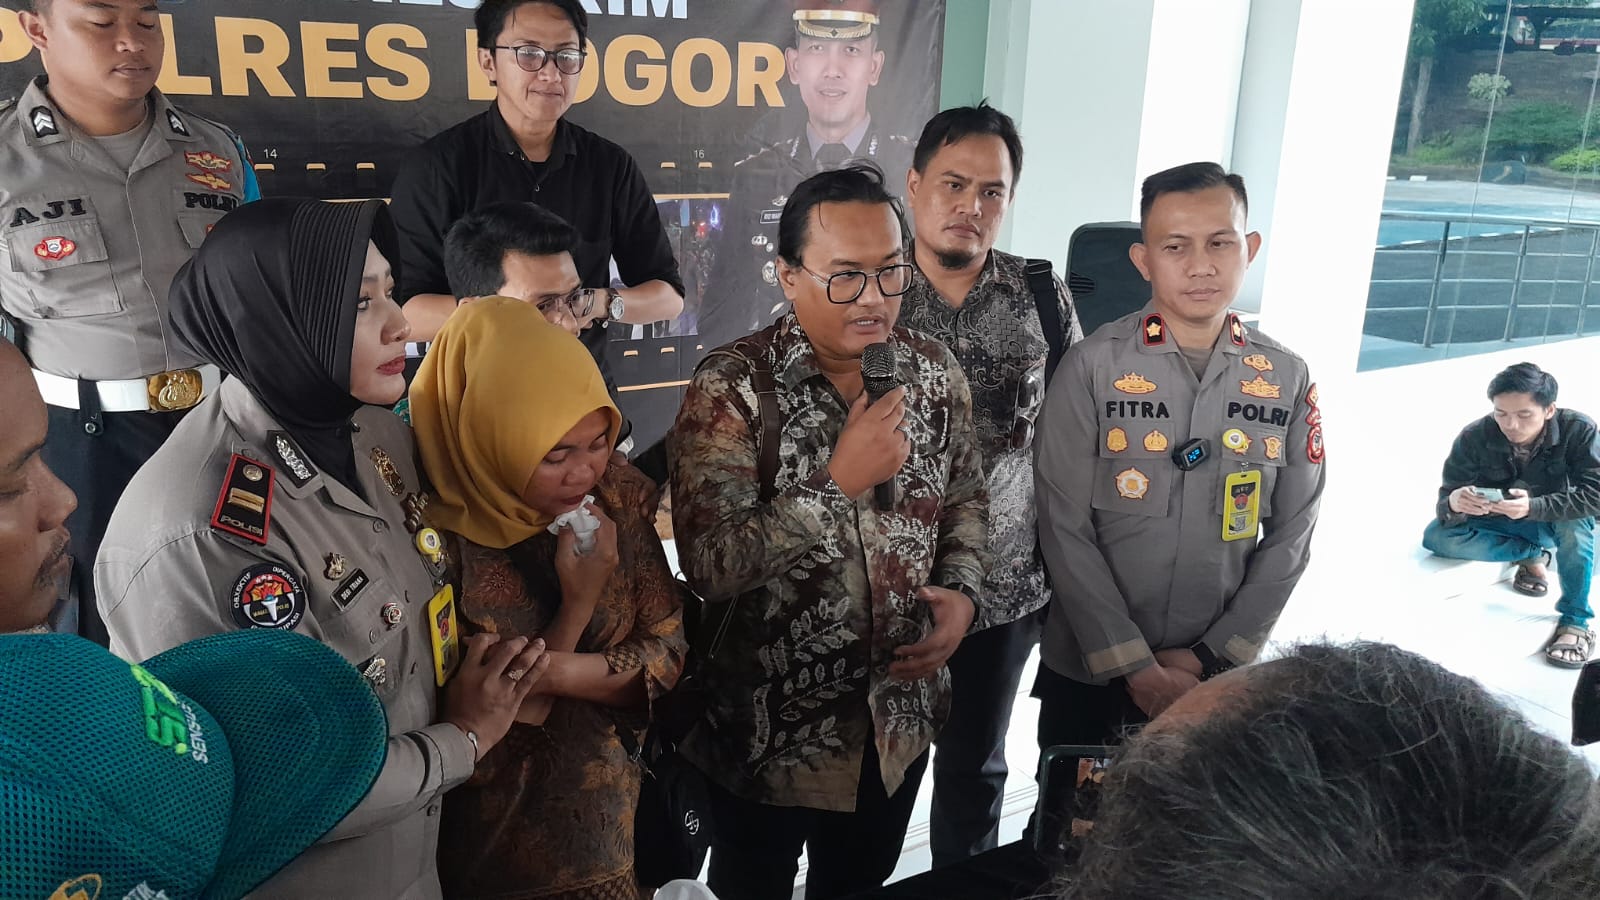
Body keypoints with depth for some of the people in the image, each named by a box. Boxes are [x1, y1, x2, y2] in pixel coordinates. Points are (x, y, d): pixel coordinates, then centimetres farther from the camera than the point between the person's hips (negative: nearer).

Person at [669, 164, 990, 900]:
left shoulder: (934, 372, -4)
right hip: (771, 729, -3)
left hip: (899, 719, 4)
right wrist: (839, 482, -30)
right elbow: (708, 563, -26)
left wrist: (961, 592, -9)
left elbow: (965, 500, 8)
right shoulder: (731, 388, -20)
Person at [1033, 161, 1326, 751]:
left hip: (1215, 676, 2)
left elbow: (1289, 538, 2)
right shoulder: (1093, 368, -12)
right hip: (1088, 668, -2)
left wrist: (1210, 657, -6)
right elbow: (1065, 531, -12)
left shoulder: (1289, 380, -1)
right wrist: (1134, 667, -13)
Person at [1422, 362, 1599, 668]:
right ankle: (1532, 555, -6)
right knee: (1437, 536, -24)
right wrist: (1454, 504, -50)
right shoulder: (1474, 437, -26)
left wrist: (1533, 507, -49)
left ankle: (1575, 621, -26)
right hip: (1496, 523, 2)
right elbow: (1445, 506, -24)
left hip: (1555, 523, -2)